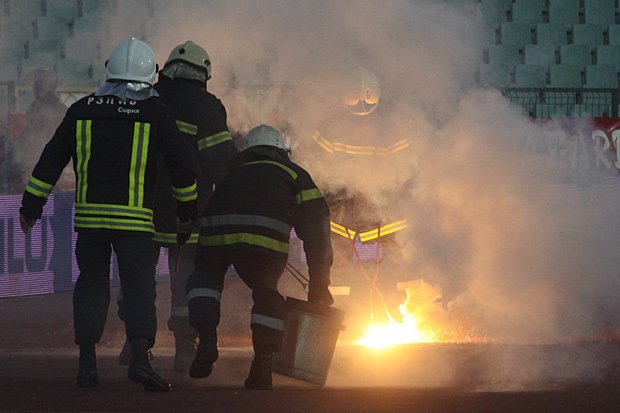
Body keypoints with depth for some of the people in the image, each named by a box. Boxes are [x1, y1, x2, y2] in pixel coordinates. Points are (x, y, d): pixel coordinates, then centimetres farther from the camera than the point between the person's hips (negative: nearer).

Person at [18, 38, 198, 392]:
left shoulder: (82, 110, 6)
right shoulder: (156, 113, -2)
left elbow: (50, 160, 8)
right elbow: (182, 164, 1)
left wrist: (31, 205, 15)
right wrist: (187, 210, 14)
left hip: (89, 216, 3)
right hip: (134, 217, -3)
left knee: (92, 287, 13)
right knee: (140, 288, -2)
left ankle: (87, 363, 8)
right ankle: (140, 357, -20)